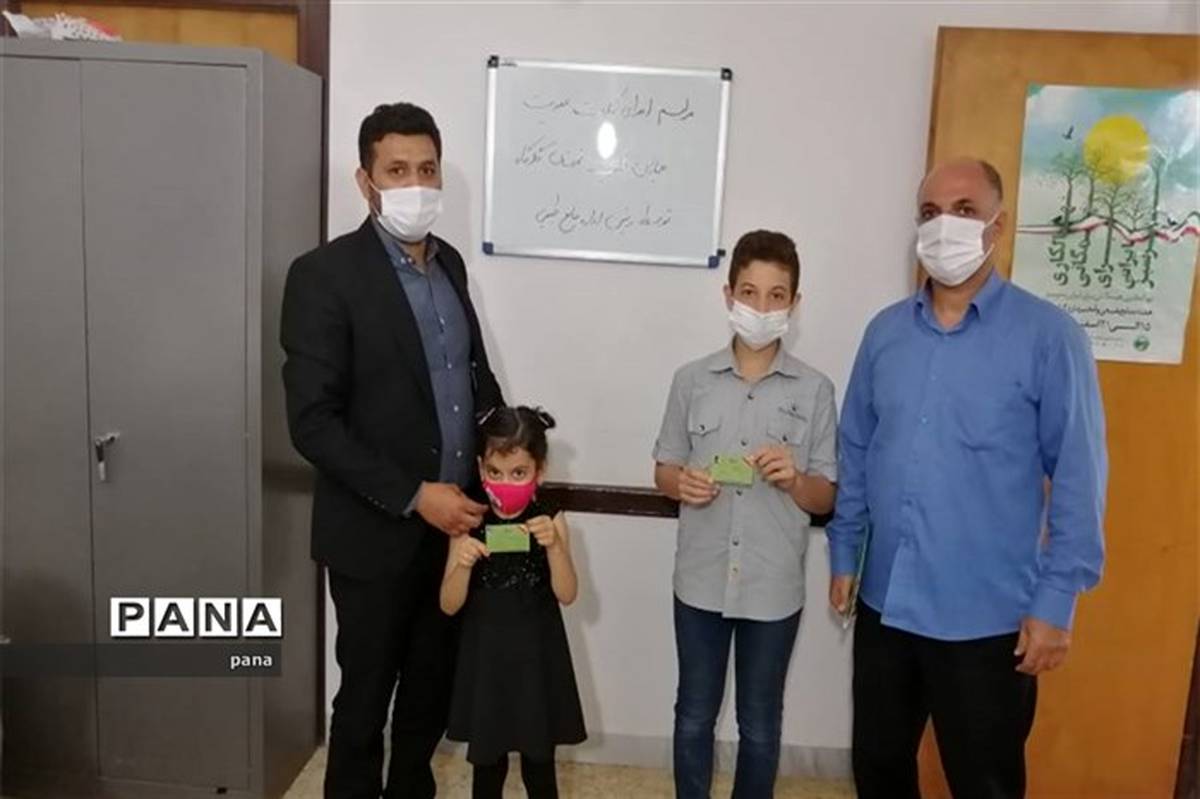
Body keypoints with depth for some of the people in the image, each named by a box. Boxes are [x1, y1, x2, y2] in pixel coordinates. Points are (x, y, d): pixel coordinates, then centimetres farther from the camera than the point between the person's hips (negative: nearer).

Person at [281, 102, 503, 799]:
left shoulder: (449, 263, 7)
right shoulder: (325, 274, -15)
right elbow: (313, 423, -19)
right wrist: (413, 498, -20)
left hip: (457, 519, 6)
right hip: (377, 533, -6)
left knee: (432, 688, 20)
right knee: (366, 698, 12)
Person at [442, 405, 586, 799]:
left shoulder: (549, 521, -8)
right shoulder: (469, 523, -7)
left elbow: (567, 595, -14)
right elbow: (449, 605, -8)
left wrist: (553, 545, -30)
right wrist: (463, 565, -28)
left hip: (536, 658, 0)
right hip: (485, 658, 1)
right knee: (487, 765, 16)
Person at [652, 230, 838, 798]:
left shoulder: (814, 390, -4)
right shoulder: (692, 380, -1)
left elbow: (826, 498, 0)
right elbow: (663, 470, 6)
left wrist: (793, 479, -20)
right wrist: (682, 483, -16)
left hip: (774, 587, -1)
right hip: (701, 580, 1)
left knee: (760, 724, 15)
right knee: (694, 715, 16)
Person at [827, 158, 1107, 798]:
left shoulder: (1048, 336, -10)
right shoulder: (885, 331, 4)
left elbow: (1079, 477, -9)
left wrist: (1056, 601, -11)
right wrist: (844, 554, 11)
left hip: (987, 618, -4)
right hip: (885, 604, 4)